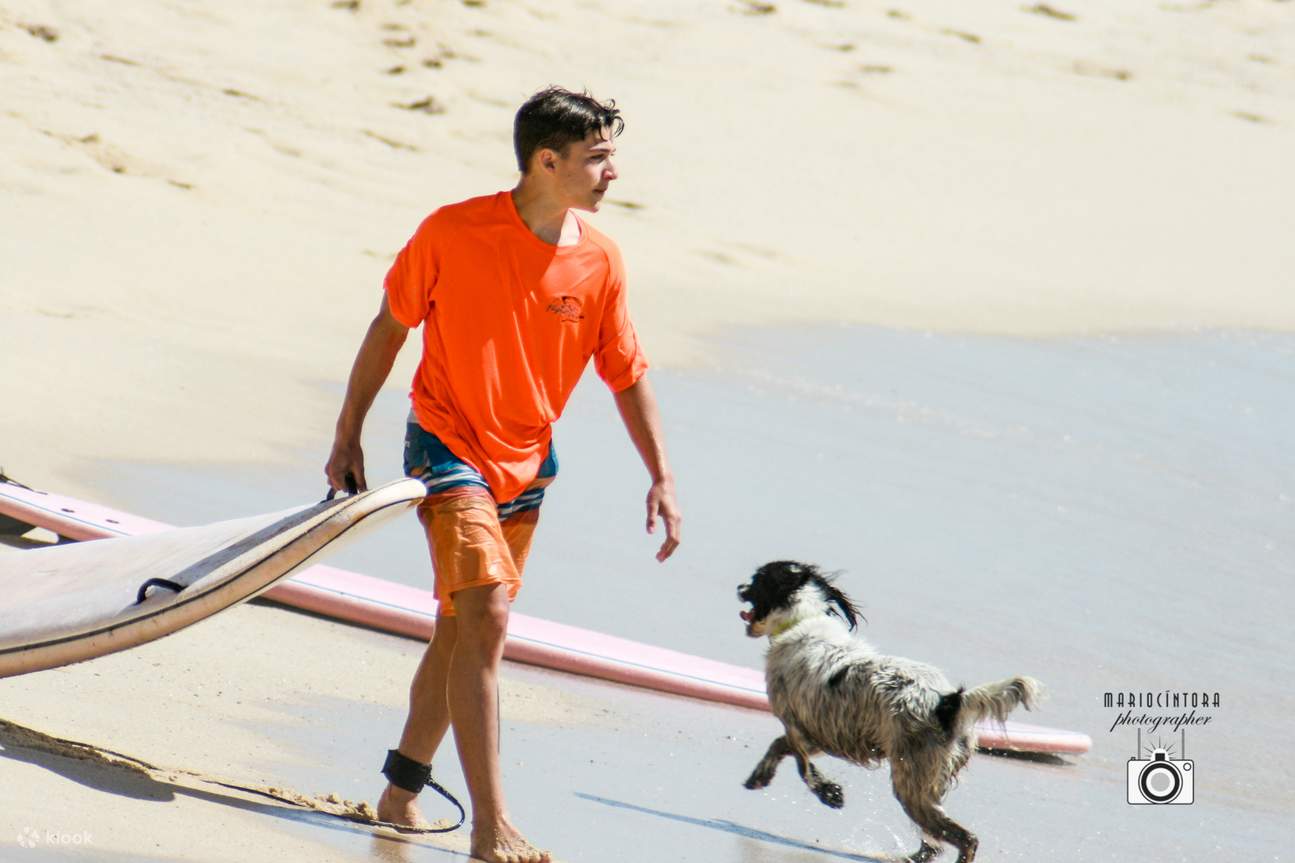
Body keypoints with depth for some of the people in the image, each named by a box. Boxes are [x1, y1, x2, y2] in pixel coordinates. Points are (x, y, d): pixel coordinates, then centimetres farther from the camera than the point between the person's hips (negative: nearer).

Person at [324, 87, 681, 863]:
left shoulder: (600, 261, -4)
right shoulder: (453, 233, -15)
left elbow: (629, 377, 5)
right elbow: (390, 328, -2)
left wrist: (662, 478, -1)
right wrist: (348, 436, 3)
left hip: (528, 463, 5)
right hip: (448, 446, -5)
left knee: (462, 629, 15)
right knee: (485, 617, -18)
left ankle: (403, 791, 33)